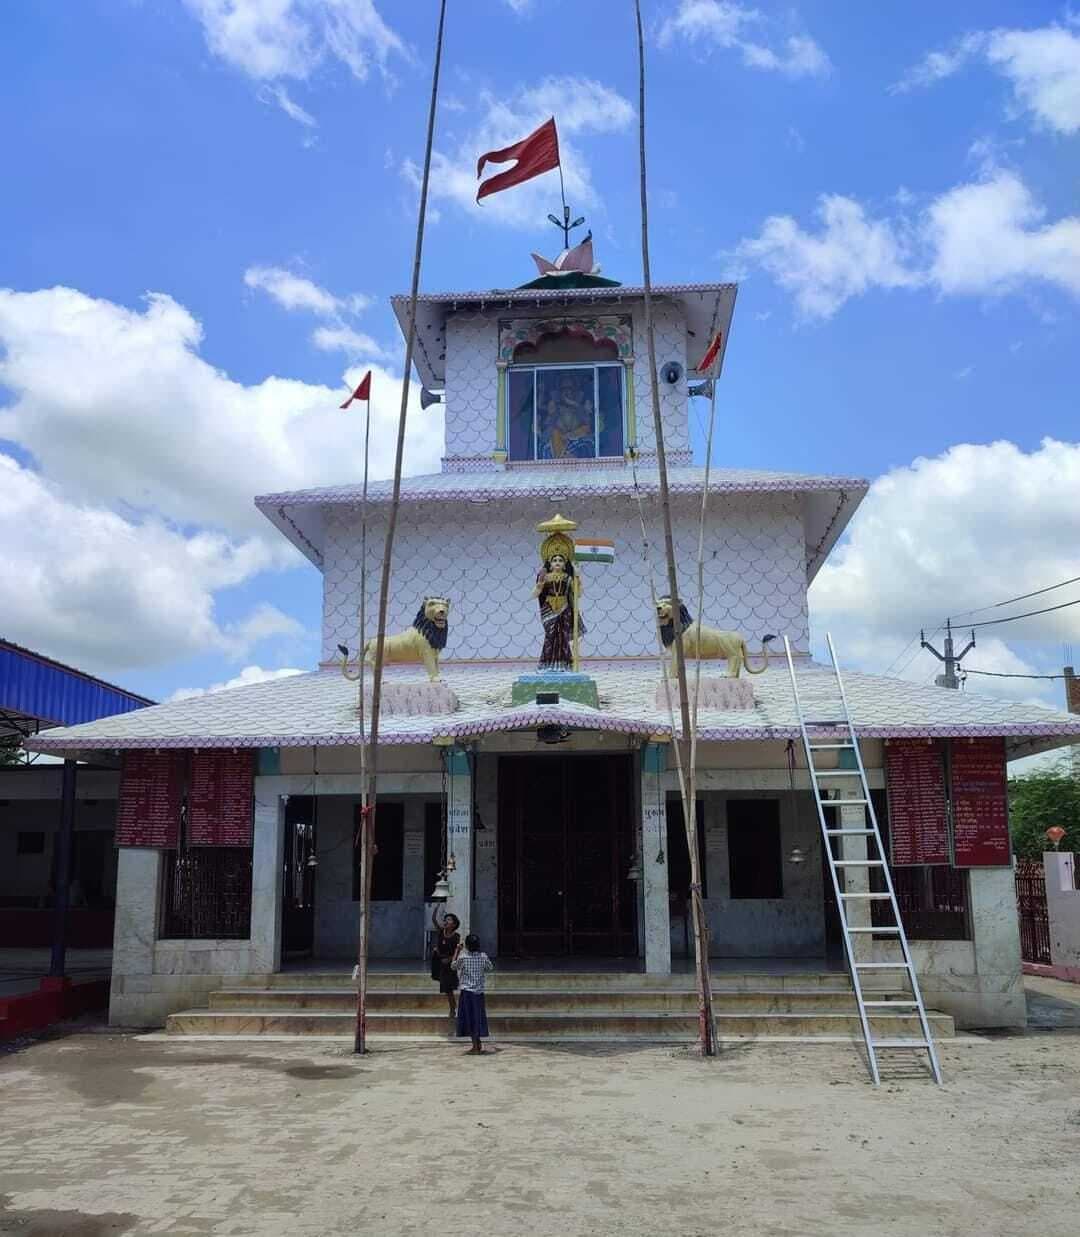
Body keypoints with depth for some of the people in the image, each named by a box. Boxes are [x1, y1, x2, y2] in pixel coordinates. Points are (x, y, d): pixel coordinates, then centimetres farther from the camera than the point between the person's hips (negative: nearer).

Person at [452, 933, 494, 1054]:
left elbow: (454, 966, 7)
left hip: (467, 992, -3)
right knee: (477, 1018, 14)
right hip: (479, 991, 3)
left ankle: (475, 1046, 1)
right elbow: (491, 967, 14)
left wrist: (457, 951, 13)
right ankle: (478, 1045, 21)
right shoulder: (483, 956, -3)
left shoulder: (463, 957, -11)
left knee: (470, 1018, 2)